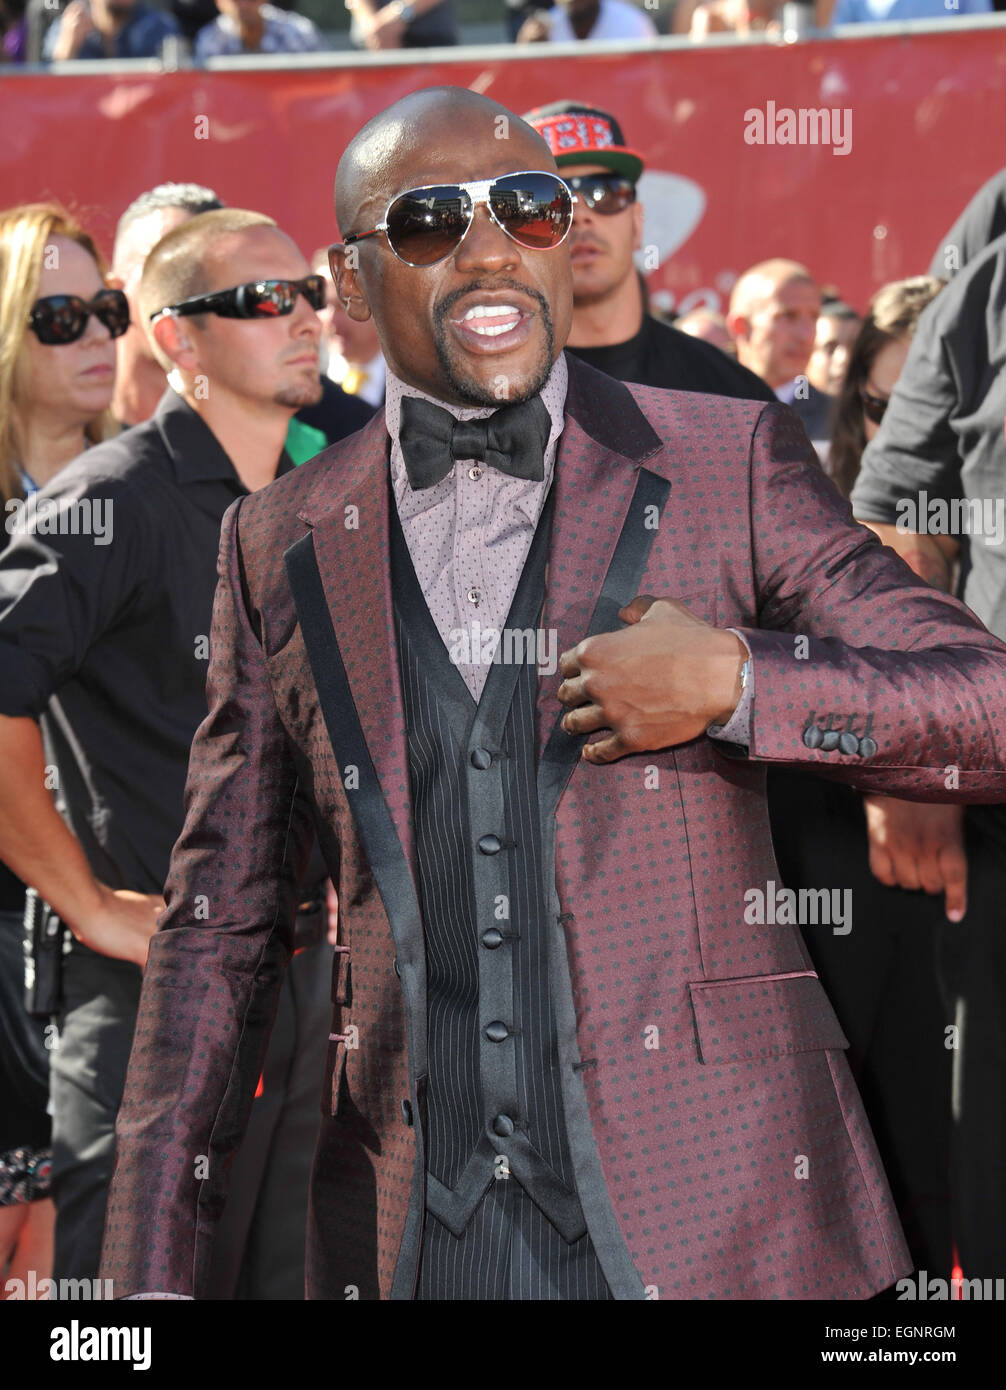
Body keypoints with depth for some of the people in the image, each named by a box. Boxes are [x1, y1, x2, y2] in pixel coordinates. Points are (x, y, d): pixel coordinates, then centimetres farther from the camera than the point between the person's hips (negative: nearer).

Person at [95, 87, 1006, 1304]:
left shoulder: (728, 464, 0)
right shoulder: (278, 544, 7)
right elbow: (218, 930, 9)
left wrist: (736, 686, -16)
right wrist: (154, 1270, 3)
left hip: (710, 1214, -2)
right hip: (411, 1236, 2)